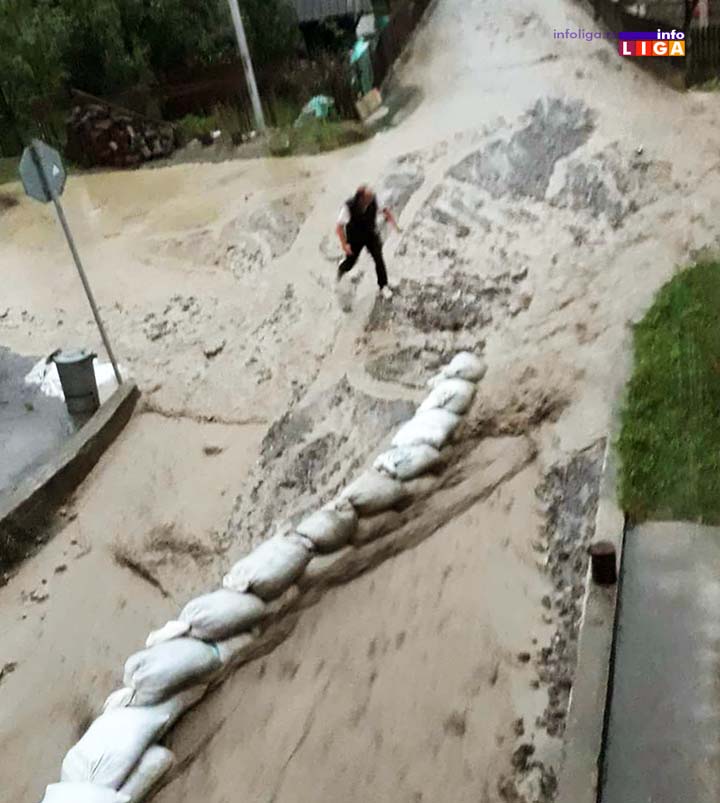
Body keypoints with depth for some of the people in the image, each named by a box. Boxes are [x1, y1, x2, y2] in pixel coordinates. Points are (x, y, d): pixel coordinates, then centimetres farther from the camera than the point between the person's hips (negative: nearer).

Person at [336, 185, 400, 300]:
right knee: (350, 263, 15)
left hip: (371, 235, 2)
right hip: (355, 238, -2)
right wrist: (344, 244, -31)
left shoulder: (374, 200, -24)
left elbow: (385, 210, -4)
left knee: (379, 259, -7)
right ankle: (341, 268, 56)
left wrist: (394, 223, -18)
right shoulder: (349, 206, -33)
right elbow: (339, 227, -26)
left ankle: (383, 286, 15)